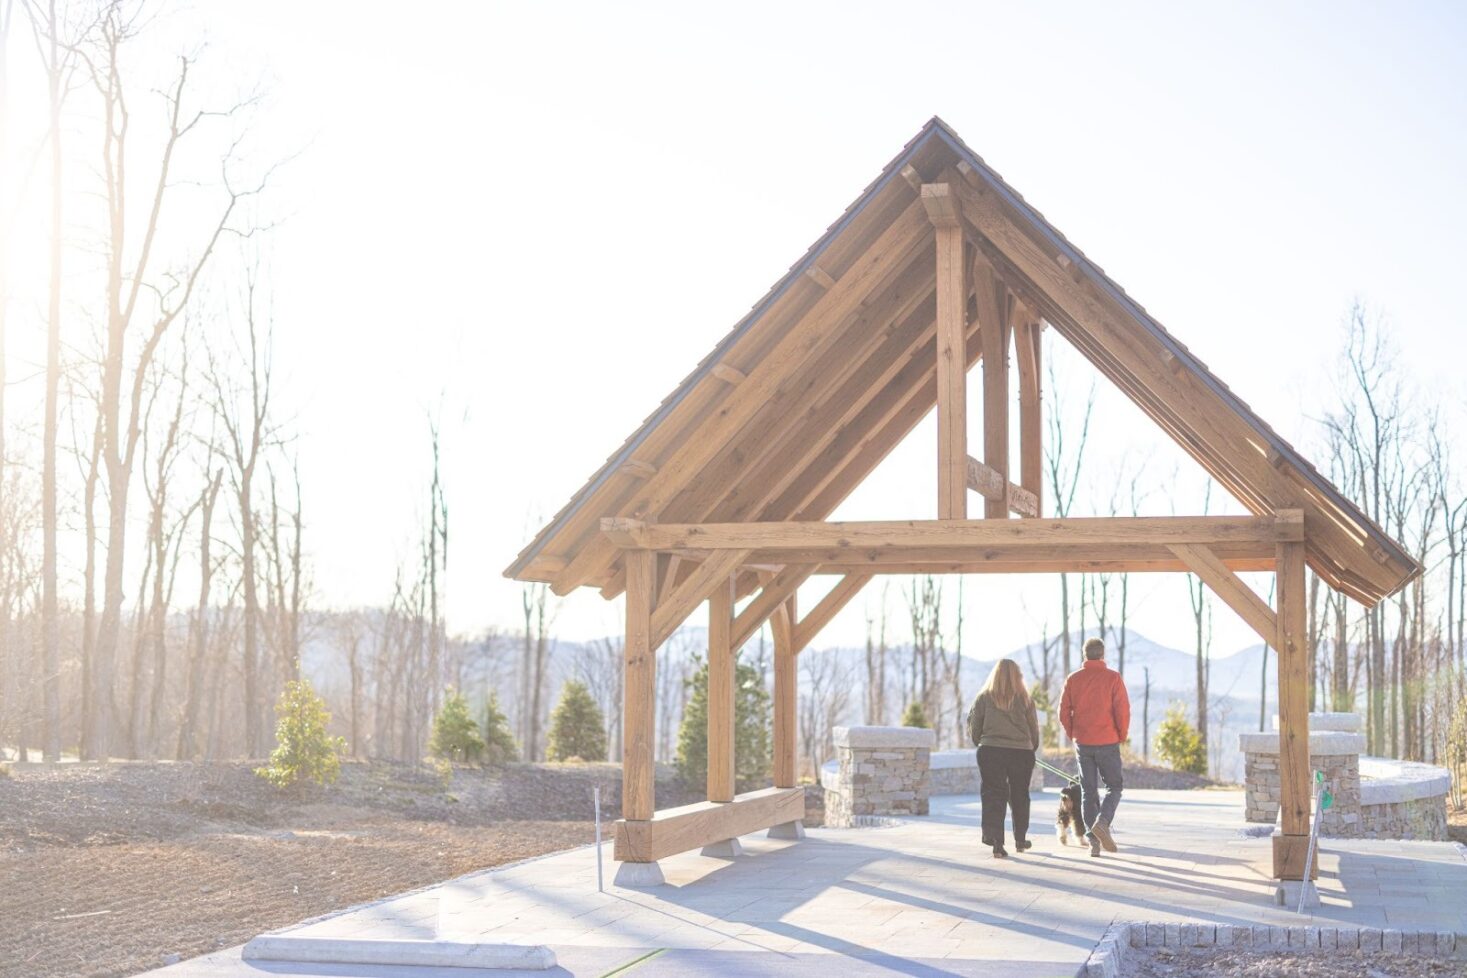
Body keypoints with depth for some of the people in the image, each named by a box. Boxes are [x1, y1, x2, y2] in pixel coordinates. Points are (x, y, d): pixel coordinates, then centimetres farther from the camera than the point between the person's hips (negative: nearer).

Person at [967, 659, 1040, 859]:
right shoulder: (1024, 699, 1)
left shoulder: (984, 698, -1)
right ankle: (1020, 840, 28)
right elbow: (1034, 729, 7)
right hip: (1021, 752, 1)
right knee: (1019, 797, 16)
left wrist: (979, 744, 20)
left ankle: (996, 842, -15)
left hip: (990, 752, -1)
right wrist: (1031, 748, 24)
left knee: (993, 796, 0)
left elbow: (974, 726, 3)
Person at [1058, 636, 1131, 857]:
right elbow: (1123, 710, -10)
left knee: (1088, 791, 9)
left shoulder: (1073, 679, 3)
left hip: (1082, 743, 3)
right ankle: (1102, 823, -17)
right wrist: (1122, 736, 4)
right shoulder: (1113, 678, -6)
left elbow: (1064, 712, 2)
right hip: (1108, 742, -3)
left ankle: (1093, 840, 3)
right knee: (1114, 787, 9)